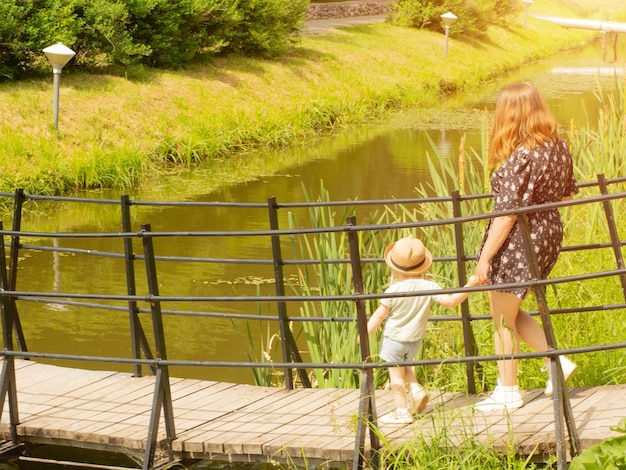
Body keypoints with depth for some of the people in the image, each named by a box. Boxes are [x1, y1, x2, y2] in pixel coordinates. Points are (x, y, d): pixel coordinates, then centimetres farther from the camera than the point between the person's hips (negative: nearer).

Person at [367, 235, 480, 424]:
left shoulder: (393, 291, -21)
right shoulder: (428, 287, -15)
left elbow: (379, 315, -14)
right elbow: (450, 301, -18)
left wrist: (365, 333, -3)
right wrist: (469, 286, -12)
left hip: (394, 339, -5)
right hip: (415, 339, 5)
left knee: (396, 374, 6)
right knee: (404, 367, 29)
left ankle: (401, 411, 9)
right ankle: (417, 391, 10)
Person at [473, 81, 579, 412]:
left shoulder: (520, 159, -24)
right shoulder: (558, 147, 0)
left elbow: (506, 215, -22)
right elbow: (568, 193, 13)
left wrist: (485, 258, -16)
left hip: (518, 244, -8)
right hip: (549, 234, 8)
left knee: (503, 319, 9)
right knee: (509, 313, 23)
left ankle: (507, 392, 20)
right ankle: (558, 361, 17)